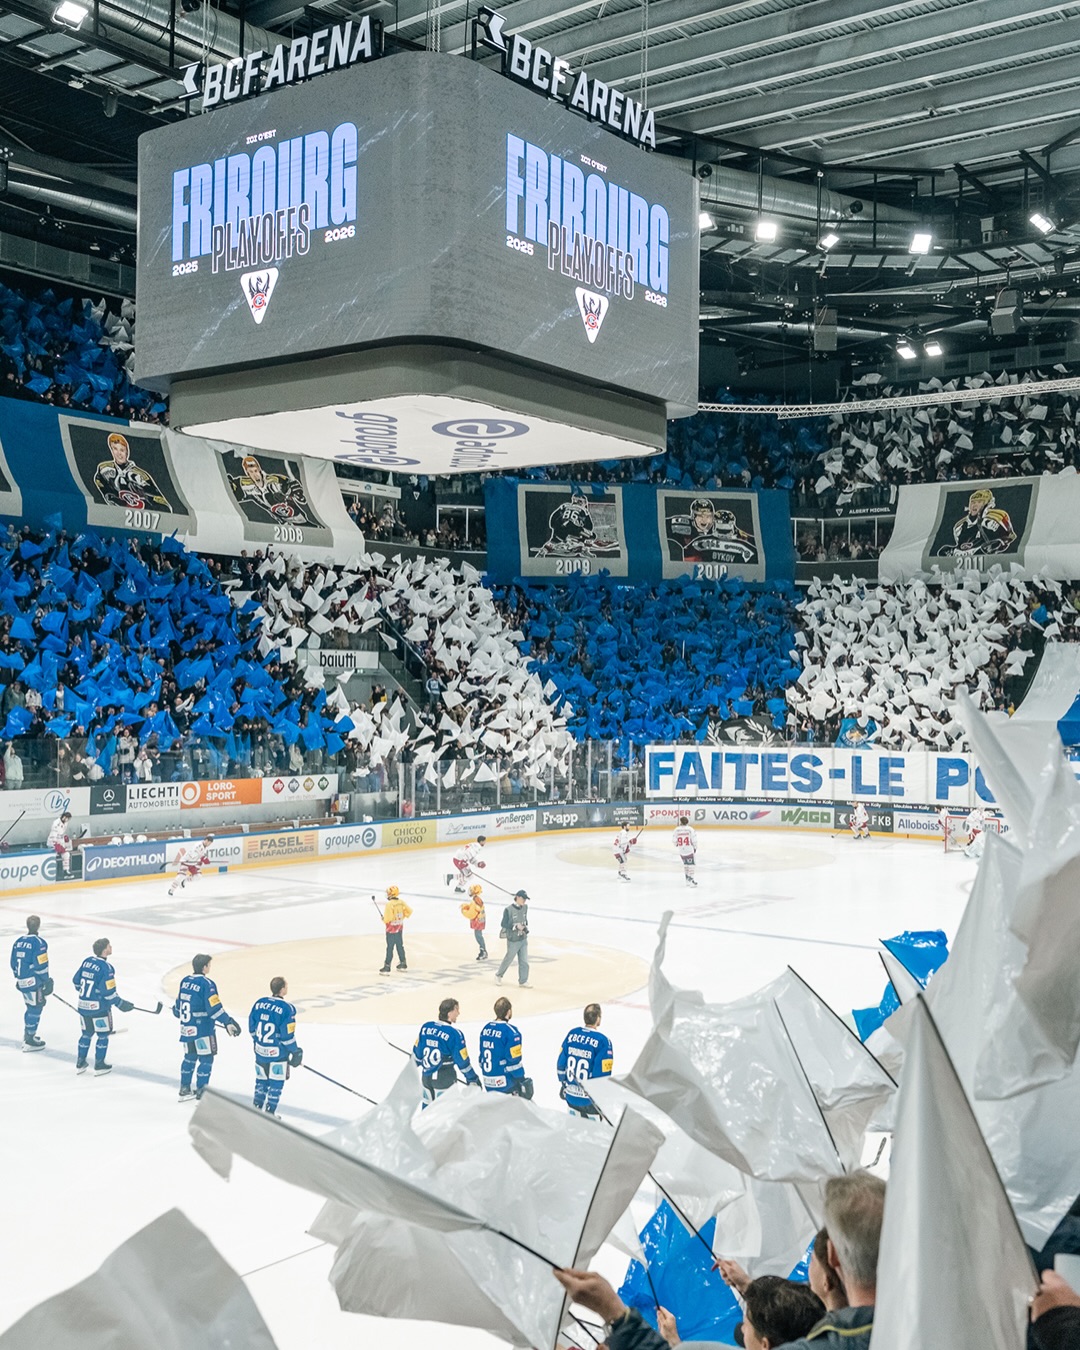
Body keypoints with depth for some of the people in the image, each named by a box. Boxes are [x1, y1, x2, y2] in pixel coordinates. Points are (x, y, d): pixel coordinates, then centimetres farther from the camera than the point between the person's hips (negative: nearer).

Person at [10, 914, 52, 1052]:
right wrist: (47, 981, -9)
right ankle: (29, 1041, -1)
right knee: (35, 1009, -1)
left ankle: (28, 1035, 31)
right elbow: (41, 965, -18)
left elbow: (14, 963, 14)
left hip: (22, 981, 8)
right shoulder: (39, 942, -16)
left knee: (31, 1007, 21)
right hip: (34, 981, -8)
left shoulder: (18, 941, 8)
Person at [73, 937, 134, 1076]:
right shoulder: (105, 967, -21)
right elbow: (108, 992, -22)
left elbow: (76, 980, 12)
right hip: (99, 1007, -7)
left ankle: (80, 1063, 28)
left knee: (87, 1033, 21)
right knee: (103, 1035, 10)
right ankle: (99, 1065, 16)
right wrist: (121, 1004, -10)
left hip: (83, 1006, 7)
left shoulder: (87, 961, 2)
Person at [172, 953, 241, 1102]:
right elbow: (214, 1008, -22)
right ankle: (201, 1094, 4)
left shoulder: (185, 981, 5)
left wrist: (176, 1011, 40)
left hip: (186, 1028, 8)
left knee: (190, 1057, 20)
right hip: (202, 1029, -8)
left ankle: (185, 1090, 26)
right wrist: (228, 1022, -19)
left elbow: (179, 1004, 18)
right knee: (206, 1060, 2)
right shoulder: (207, 984, -18)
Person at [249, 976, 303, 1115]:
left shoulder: (259, 1003, -1)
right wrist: (295, 1052, -2)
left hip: (260, 1051, 6)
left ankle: (257, 1108, 28)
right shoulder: (286, 1008, -19)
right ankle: (270, 1113, 11)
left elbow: (252, 1029, 8)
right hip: (277, 1054, -6)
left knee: (261, 1081, 20)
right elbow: (287, 1036, -16)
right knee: (276, 1083, 8)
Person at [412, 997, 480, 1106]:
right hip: (444, 1079, -6)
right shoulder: (454, 1034, -17)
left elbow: (417, 1051, 8)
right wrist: (473, 1079, 0)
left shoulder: (426, 1027, -2)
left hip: (426, 1077, 6)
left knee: (428, 1107, 19)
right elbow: (462, 1060, -13)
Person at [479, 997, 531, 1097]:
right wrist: (522, 1080, -9)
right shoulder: (510, 1031, -15)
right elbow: (514, 1059, -17)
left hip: (488, 1082, 7)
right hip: (505, 1081, -7)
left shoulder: (486, 1028, 7)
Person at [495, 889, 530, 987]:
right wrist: (516, 926, -21)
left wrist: (526, 927, 0)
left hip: (523, 939, 6)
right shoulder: (509, 909, -18)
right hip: (513, 940, -5)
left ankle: (523, 981, 15)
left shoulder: (525, 907, 2)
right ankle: (498, 975, 32)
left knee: (524, 961, 5)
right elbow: (503, 924, -14)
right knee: (508, 959, 9)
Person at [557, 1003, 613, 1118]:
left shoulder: (571, 1034, -2)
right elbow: (603, 1075, -16)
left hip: (570, 1096, 6)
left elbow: (561, 1064, 6)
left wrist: (563, 1085, 20)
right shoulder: (602, 1041, -18)